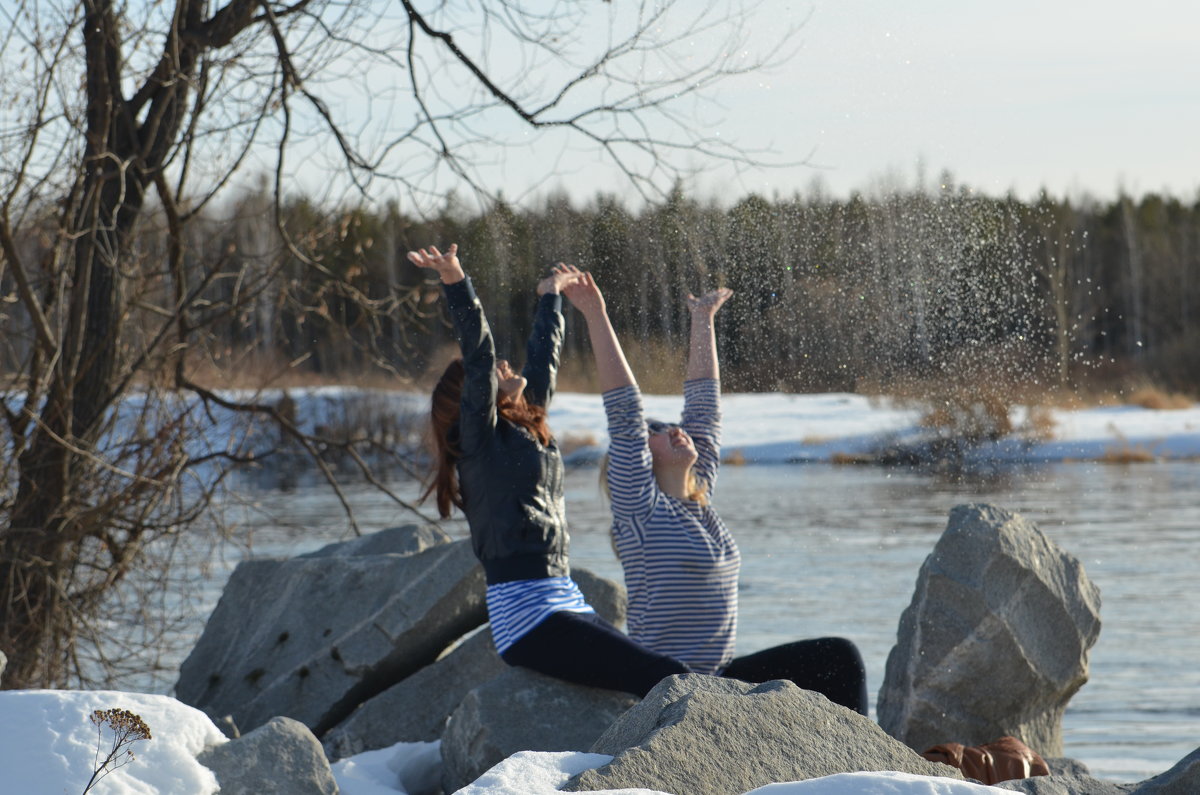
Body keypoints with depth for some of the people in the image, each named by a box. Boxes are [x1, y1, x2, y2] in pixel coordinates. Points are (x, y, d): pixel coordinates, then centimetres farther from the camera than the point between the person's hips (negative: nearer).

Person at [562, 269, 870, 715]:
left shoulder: (698, 501, 13)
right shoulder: (639, 506, -6)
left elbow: (704, 405, 18)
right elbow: (624, 411, -14)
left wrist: (703, 320, 23)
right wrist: (596, 317, -18)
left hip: (718, 678, 8)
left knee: (839, 657, 0)